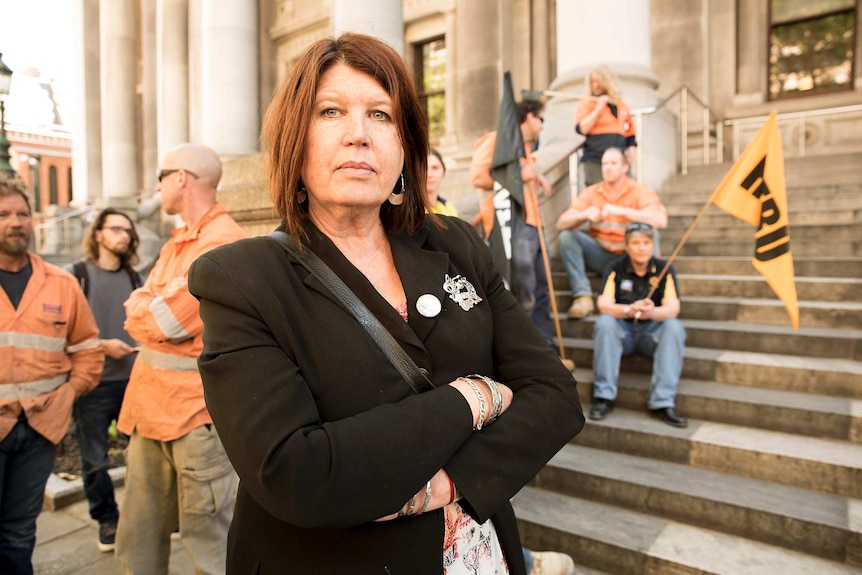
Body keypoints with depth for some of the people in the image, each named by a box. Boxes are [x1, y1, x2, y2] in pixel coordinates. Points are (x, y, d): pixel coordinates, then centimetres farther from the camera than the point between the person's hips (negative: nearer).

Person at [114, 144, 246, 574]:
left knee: (208, 537, 3)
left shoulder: (223, 241, -14)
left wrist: (145, 307, 1)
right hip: (149, 404, 9)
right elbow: (137, 314, 13)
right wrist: (155, 308, -7)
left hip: (196, 408, -9)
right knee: (139, 540, 20)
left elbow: (170, 322, -18)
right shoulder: (175, 243, 17)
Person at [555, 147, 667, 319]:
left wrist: (620, 211, -34)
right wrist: (584, 215, -31)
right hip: (601, 256, 3)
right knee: (567, 235, -18)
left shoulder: (640, 191, -8)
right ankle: (583, 297, -23)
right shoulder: (591, 193, -1)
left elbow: (661, 220, -28)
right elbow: (561, 224, -10)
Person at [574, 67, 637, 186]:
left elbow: (630, 132, 23)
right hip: (595, 161, -4)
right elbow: (581, 129, -10)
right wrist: (599, 108, -10)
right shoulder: (586, 103, 6)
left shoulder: (620, 104, 19)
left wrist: (631, 152, 10)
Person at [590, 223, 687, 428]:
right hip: (622, 330, -1)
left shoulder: (664, 269, -3)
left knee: (674, 327, -28)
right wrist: (629, 310, -37)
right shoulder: (615, 268, -5)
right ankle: (604, 396, -25)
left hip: (652, 332, 1)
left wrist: (651, 312, -39)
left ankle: (662, 402, -27)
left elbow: (673, 308, -16)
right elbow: (603, 305, -17)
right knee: (604, 322, -30)